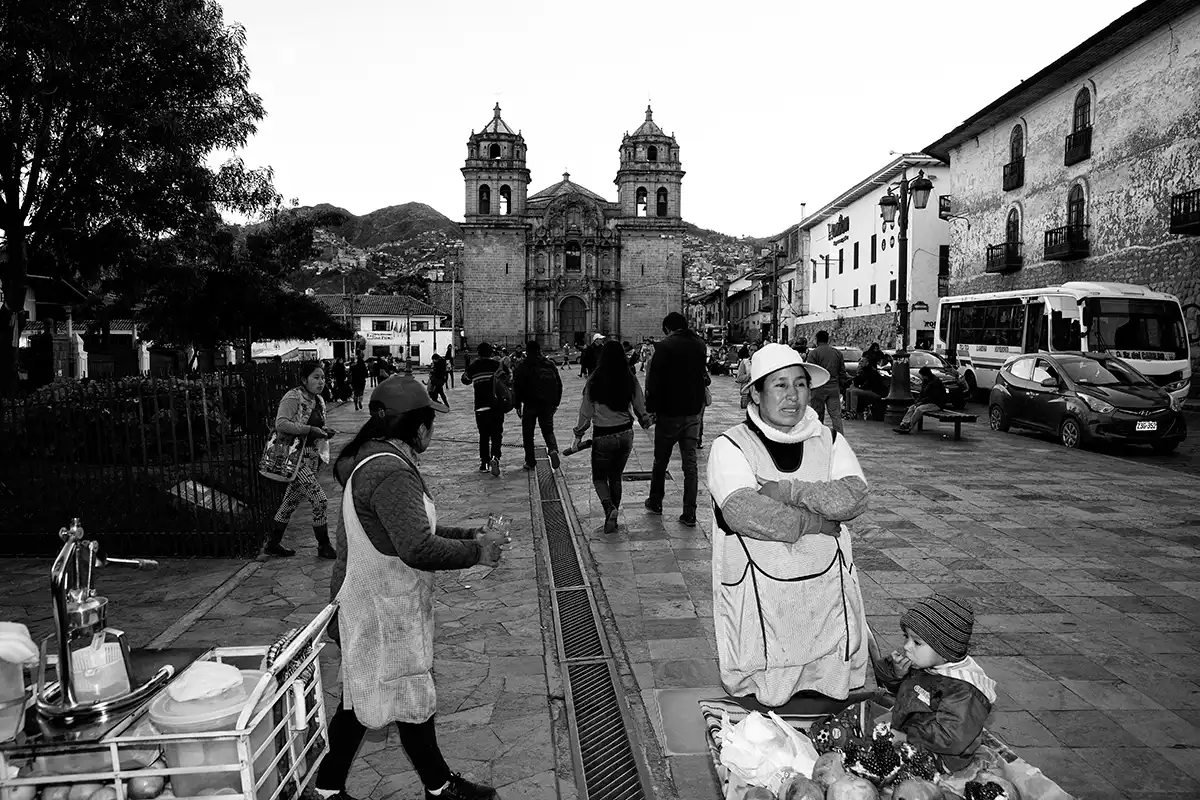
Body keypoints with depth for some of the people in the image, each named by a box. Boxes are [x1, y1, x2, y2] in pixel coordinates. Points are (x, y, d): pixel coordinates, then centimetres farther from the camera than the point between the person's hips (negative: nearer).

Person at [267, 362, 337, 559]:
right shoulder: (293, 397, -13)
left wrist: (325, 432, 4)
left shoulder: (319, 401, 12)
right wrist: (310, 429, -27)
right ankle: (323, 546, 3)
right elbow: (280, 424, -24)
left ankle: (273, 543, 28)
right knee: (320, 500, -11)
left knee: (291, 502, 16)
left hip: (313, 458, 9)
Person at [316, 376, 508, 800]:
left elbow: (411, 529, 15)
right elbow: (418, 549, -34)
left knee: (360, 700, 21)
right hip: (382, 611, -10)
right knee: (413, 700, 9)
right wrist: (476, 552, -20)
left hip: (376, 607, 10)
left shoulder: (376, 460, 8)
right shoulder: (390, 471, -27)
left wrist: (470, 534, 7)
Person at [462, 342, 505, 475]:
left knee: (484, 435, 12)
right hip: (497, 406, -1)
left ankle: (484, 462, 15)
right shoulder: (497, 365, -2)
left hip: (481, 407, 1)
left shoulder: (474, 366, 0)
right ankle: (495, 458, -19)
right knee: (496, 434, 3)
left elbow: (465, 380, 16)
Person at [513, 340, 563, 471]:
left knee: (528, 434, 9)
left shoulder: (522, 367, -5)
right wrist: (556, 403, 17)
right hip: (547, 405, 3)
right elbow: (559, 385, 10)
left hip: (529, 405, -3)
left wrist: (518, 405, 3)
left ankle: (530, 462, 10)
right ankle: (553, 449, -16)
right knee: (548, 431, 12)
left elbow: (517, 387, -6)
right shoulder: (550, 365, 6)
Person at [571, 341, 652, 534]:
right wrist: (645, 422, 24)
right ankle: (612, 518, 24)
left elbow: (586, 412, -6)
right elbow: (640, 407, 3)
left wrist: (578, 436, 5)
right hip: (625, 434, 3)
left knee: (599, 478, 13)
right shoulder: (631, 380, -6)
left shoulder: (594, 382, -13)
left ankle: (609, 509, -12)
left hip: (602, 437, -3)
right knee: (616, 476, 19)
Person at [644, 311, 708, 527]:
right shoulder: (699, 345, 5)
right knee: (690, 463, 5)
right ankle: (689, 514, 5)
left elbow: (655, 382, -14)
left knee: (661, 461, 14)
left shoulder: (664, 346, -12)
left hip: (669, 412, -4)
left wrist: (651, 409, -7)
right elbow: (702, 376, 12)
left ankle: (655, 502, 29)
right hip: (694, 412, 4)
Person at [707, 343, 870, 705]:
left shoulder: (830, 441, 8)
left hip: (827, 594, 4)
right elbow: (743, 513, -21)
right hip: (760, 600, -3)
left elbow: (853, 498, -9)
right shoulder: (730, 446, -5)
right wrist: (817, 522, -14)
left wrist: (786, 490, -18)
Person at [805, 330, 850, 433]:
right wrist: (841, 387, 21)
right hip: (834, 387, 4)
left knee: (818, 416, 6)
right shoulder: (837, 353, 11)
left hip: (818, 389, -3)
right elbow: (842, 372, 13)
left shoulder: (813, 353, -5)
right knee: (836, 415, 2)